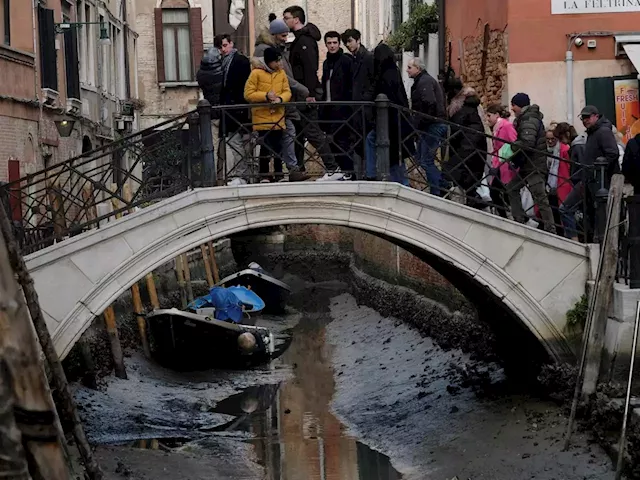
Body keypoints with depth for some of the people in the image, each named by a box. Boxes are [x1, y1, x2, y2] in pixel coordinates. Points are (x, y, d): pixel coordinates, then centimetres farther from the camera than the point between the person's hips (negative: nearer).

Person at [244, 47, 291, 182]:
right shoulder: (256, 73, -7)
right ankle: (264, 175, 7)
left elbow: (287, 91, 9)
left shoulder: (281, 73, 8)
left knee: (278, 147, 9)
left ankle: (279, 173, 21)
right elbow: (248, 94, -9)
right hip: (262, 117, -4)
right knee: (265, 147, -3)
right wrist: (266, 96, -17)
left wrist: (280, 99, -13)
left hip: (278, 117, 4)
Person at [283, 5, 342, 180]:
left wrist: (310, 93, -25)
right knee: (298, 132, 13)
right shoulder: (299, 40, 18)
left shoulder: (305, 41, -14)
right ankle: (298, 170, 20)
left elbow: (310, 69, -22)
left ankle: (333, 169, -11)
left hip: (305, 94, -10)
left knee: (312, 131, -11)